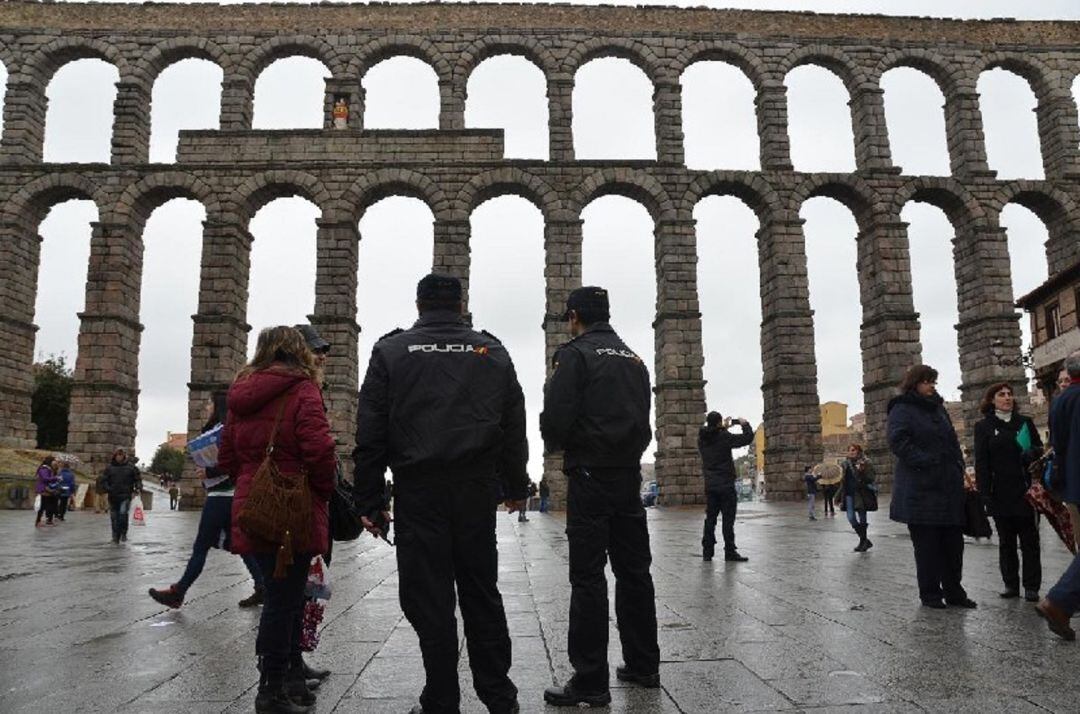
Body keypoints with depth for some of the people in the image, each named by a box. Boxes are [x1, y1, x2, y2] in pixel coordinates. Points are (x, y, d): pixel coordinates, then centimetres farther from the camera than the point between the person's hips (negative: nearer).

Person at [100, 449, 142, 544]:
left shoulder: (131, 467, 6)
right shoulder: (109, 468, 9)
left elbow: (138, 479, 10)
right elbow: (103, 480, 7)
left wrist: (138, 488, -7)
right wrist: (107, 489, -10)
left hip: (126, 496, -2)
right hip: (113, 496, 2)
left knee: (123, 513, -21)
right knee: (114, 517, 6)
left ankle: (123, 533, -6)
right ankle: (115, 537, 16)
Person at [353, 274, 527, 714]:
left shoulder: (391, 352, 2)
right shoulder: (492, 352, 8)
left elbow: (370, 434, -2)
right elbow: (514, 428, 10)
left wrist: (370, 500, 1)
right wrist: (516, 487, 18)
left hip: (418, 490, -2)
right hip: (478, 490, 3)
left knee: (428, 599, 6)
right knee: (482, 595, 12)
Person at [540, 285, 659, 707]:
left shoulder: (575, 353, -7)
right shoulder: (634, 360, 15)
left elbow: (556, 416, -16)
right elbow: (643, 419, 15)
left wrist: (556, 444, 3)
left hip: (590, 477, -7)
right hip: (630, 475, 7)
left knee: (588, 577, -4)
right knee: (634, 571, 13)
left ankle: (590, 681, 0)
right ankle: (643, 666, 22)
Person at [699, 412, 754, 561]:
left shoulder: (702, 439, 4)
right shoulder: (724, 437, -14)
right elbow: (747, 438, -11)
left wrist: (723, 428, 23)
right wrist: (745, 424, 5)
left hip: (710, 486, 6)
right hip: (726, 485, -6)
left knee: (710, 518, 10)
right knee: (728, 519, -1)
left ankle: (707, 551, 11)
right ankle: (730, 552, 1)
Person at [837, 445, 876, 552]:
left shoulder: (866, 463, -5)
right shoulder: (845, 464, 11)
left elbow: (870, 479, -10)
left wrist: (862, 471, -28)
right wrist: (840, 497, 15)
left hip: (861, 494, -4)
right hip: (849, 495, 4)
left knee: (862, 519, 3)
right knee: (851, 518, -4)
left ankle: (863, 541, 18)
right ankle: (865, 541, 14)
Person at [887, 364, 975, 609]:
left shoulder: (938, 408, 17)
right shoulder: (902, 410, -6)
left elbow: (952, 440, 23)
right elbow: (898, 441, -19)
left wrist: (958, 468, 11)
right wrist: (926, 462, -21)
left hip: (949, 486, 7)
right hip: (921, 489, -7)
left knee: (953, 541, 11)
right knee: (927, 544, 0)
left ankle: (954, 591, 21)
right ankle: (930, 593, 10)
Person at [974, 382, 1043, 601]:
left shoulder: (1025, 422, 10)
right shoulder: (984, 426, 4)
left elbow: (1040, 448, 15)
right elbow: (981, 463, -1)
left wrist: (1033, 452, -11)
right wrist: (985, 494, -9)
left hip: (1025, 491, 1)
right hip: (1001, 493, -1)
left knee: (1029, 540, 2)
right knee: (1006, 541, 6)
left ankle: (1031, 587, 8)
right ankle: (1011, 585, 14)